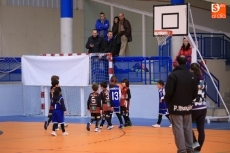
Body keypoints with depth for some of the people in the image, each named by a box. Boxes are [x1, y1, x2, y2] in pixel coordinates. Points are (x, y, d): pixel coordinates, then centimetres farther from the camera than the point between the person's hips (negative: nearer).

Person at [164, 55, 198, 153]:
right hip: (187, 107, 6)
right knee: (188, 129, 14)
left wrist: (167, 102, 2)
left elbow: (169, 92, -16)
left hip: (176, 106, -6)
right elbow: (195, 92, 5)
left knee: (178, 129, -3)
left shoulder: (173, 75, -13)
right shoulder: (192, 76, 4)